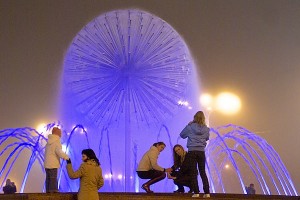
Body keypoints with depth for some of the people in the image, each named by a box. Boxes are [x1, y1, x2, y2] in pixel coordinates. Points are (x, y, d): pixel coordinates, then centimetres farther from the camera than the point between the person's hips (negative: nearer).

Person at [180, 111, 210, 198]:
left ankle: (196, 192, -3)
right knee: (203, 172, 11)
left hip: (192, 151, -2)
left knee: (194, 172, 2)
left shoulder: (190, 126, -6)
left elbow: (182, 135, 8)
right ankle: (207, 192, 6)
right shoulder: (206, 128, 1)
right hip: (201, 151, 2)